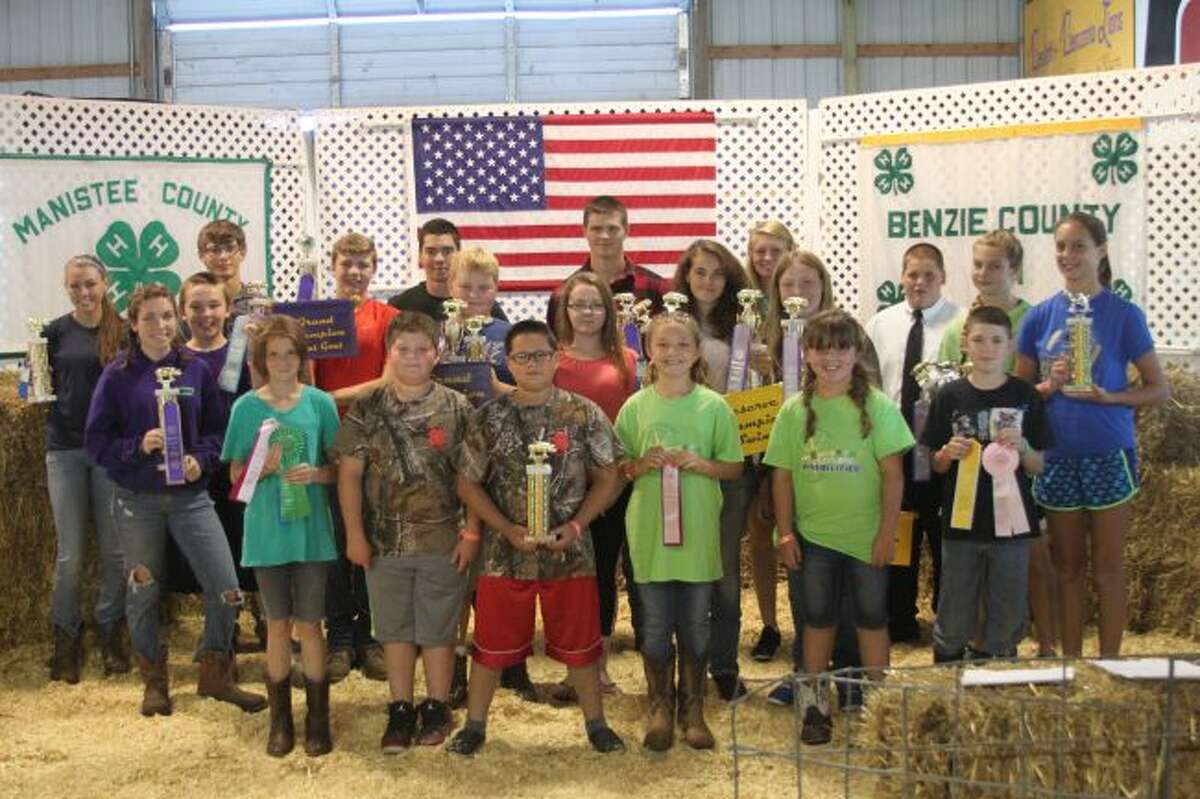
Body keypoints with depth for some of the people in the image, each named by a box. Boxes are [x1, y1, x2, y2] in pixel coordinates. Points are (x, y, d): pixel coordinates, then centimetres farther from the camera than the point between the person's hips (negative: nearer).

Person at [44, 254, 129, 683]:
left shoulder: (124, 331, 3)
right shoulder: (54, 332, 3)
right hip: (65, 449, 0)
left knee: (115, 550, 5)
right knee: (70, 554, 1)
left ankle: (111, 633, 21)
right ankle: (66, 639, 17)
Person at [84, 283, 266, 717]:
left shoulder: (196, 370, 2)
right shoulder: (118, 375, -3)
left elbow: (216, 430, 6)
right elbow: (96, 440, -4)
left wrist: (201, 460, -12)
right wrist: (138, 446, -20)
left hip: (191, 497, 1)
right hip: (137, 500, -1)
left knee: (226, 590, -5)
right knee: (143, 593, 11)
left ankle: (216, 675, 16)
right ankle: (153, 681, 30)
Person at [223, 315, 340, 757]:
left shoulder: (320, 403, -2)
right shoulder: (246, 407, -1)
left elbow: (340, 467, 3)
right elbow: (237, 475, 4)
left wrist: (315, 473, -17)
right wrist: (264, 467, -16)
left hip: (312, 531, -1)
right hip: (266, 533, 1)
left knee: (308, 625, 5)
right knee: (278, 625, 9)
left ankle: (318, 719, 19)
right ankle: (280, 720, 22)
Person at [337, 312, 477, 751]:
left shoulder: (457, 408, -3)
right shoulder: (367, 410, -1)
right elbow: (350, 474, 1)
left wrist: (471, 533, -7)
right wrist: (355, 535, -3)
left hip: (443, 542, -1)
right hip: (386, 541, 1)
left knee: (438, 629, 8)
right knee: (395, 629, 12)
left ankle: (436, 709, 23)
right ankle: (400, 711, 24)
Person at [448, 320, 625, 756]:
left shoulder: (584, 414, -3)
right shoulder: (488, 418, -3)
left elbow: (607, 479, 1)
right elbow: (468, 483, 0)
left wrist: (575, 526, -12)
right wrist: (509, 530, -11)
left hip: (570, 553, 0)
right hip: (505, 553, 0)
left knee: (579, 643, 11)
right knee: (491, 643, 10)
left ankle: (596, 722, 28)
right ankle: (475, 724, 27)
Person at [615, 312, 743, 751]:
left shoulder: (714, 406, -1)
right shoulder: (635, 407, 1)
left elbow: (734, 467, 4)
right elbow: (616, 469, 7)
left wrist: (702, 464, -15)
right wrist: (641, 465, -14)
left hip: (699, 533, 0)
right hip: (650, 533, 0)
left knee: (696, 627, 9)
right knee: (655, 627, 8)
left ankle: (692, 710, 24)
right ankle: (659, 708, 23)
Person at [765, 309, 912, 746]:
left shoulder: (877, 406, -8)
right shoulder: (795, 410, -1)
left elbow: (893, 473, -7)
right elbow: (782, 474, 2)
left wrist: (887, 531, -10)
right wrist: (785, 532, -1)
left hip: (865, 534, -2)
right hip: (813, 533, 2)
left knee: (871, 616, 9)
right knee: (817, 616, 11)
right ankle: (814, 703, 22)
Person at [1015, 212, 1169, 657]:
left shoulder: (1123, 315, -3)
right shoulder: (1040, 317, 5)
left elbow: (1159, 390, -2)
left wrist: (1106, 395, -17)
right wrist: (1050, 386, -11)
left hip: (1108, 454, -3)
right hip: (1057, 455, 3)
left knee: (1107, 567, 4)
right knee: (1067, 567, 11)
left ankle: (1109, 663, 14)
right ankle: (1070, 663, 20)